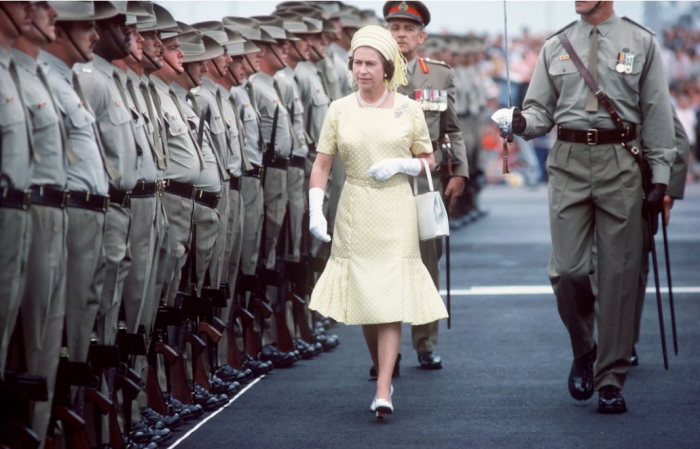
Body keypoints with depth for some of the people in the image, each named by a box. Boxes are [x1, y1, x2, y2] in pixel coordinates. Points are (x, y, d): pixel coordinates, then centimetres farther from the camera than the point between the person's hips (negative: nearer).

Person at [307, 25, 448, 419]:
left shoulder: (408, 109, 1)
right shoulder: (340, 110, 3)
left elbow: (429, 162, 9)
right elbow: (321, 166, 5)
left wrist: (399, 165, -10)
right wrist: (316, 211, -7)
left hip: (396, 213, -2)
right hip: (355, 214, 2)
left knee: (390, 300, -10)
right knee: (365, 299, 7)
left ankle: (383, 393, -13)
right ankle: (384, 374, 27)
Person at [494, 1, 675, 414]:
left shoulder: (642, 42, 5)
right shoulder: (555, 47, 10)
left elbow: (657, 112, 6)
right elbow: (541, 108, 13)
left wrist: (661, 176, 0)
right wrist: (522, 122, -11)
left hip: (621, 162, -1)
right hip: (569, 161, 1)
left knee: (619, 273, -1)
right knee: (567, 269, -6)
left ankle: (611, 381, 6)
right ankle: (583, 351, 22)